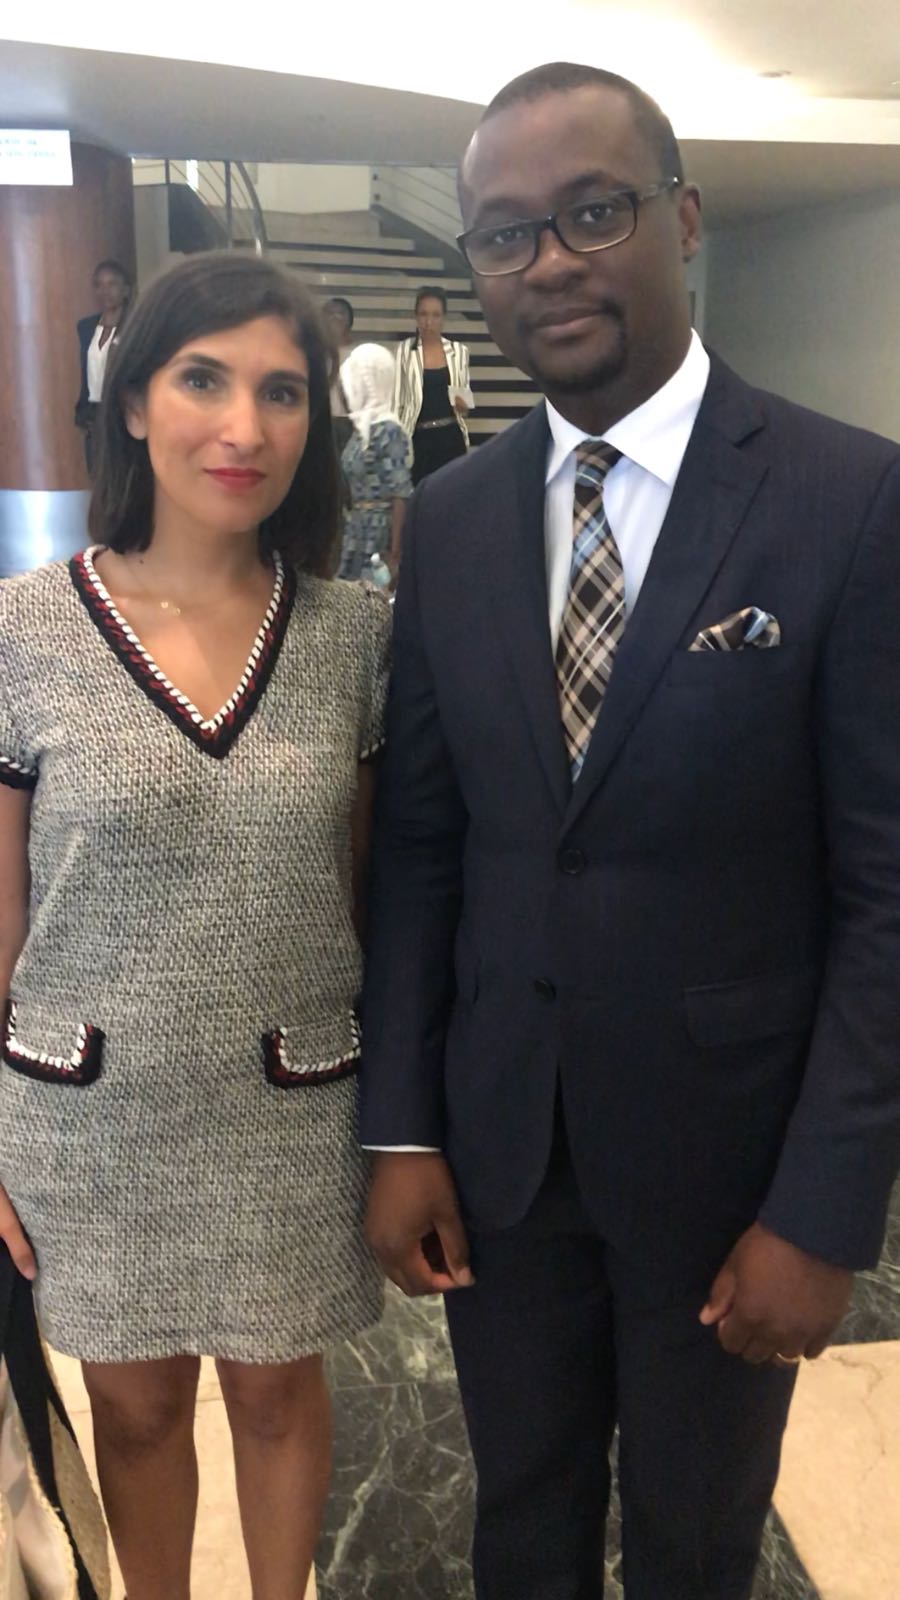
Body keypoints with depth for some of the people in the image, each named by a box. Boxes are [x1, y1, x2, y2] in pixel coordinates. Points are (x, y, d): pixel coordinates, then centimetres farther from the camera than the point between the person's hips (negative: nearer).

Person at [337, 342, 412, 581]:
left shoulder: (389, 432, -13)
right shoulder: (362, 427, 10)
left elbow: (401, 496, -16)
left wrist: (394, 554, -19)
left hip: (379, 534, -8)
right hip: (356, 533, 8)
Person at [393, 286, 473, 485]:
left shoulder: (459, 351, 7)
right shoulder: (405, 351, 1)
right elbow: (396, 399, 1)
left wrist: (464, 407, -7)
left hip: (451, 438, 2)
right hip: (419, 439, -2)